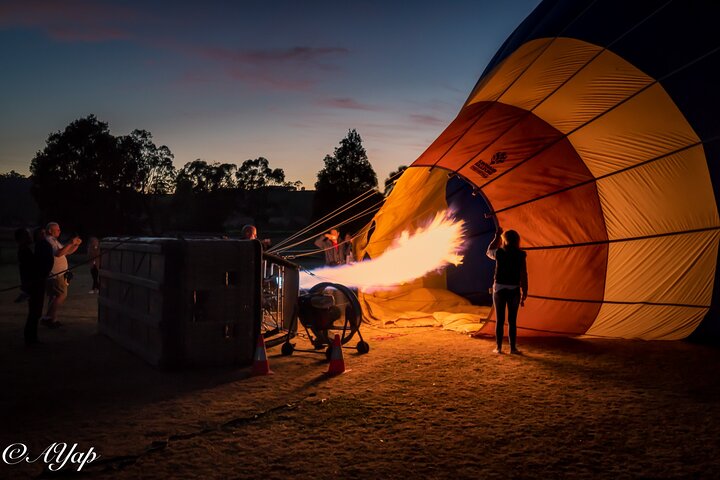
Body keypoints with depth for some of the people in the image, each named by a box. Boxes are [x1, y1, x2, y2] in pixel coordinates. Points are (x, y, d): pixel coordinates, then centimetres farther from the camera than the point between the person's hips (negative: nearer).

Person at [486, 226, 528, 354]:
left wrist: (497, 236, 29)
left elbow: (489, 251, 22)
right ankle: (513, 348, 7)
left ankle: (499, 348, 9)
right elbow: (523, 276, -3)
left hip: (499, 289, 0)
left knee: (500, 320, 7)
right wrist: (524, 294, 3)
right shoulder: (520, 255, -4)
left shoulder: (499, 253, -3)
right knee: (512, 320, 6)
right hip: (514, 290, 0)